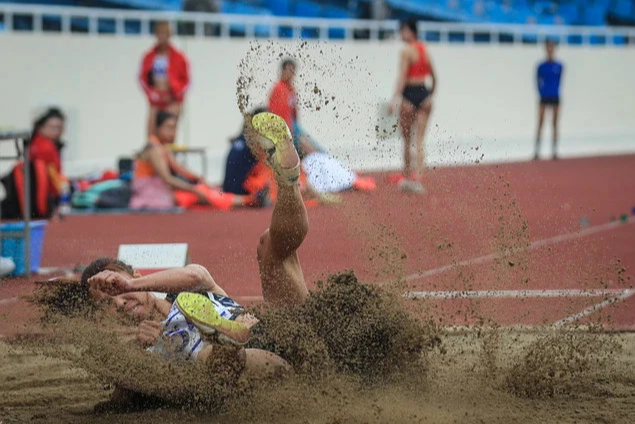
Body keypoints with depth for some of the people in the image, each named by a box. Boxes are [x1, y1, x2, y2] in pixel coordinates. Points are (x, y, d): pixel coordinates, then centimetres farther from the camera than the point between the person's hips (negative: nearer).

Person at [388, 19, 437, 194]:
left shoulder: (406, 51, -10)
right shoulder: (424, 50, 10)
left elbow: (402, 76, -17)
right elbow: (433, 76, 15)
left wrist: (395, 99, -20)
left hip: (410, 95, -6)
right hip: (424, 94, 6)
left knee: (407, 139, 9)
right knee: (419, 139, 3)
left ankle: (407, 177, 19)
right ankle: (417, 178, -7)